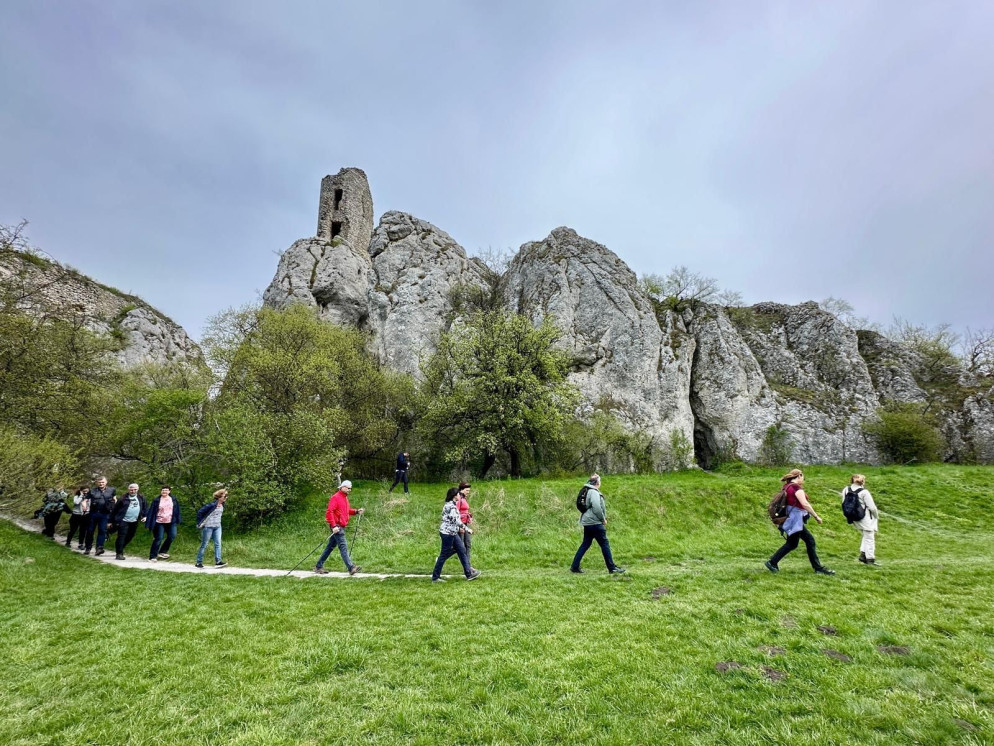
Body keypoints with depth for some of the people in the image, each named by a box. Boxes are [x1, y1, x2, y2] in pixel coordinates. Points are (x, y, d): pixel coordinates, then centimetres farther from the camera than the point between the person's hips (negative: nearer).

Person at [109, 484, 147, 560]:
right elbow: (115, 509, 0)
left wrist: (144, 516, 0)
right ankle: (119, 554, -1)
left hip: (134, 522, 4)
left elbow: (145, 507, 12)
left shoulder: (141, 498, 5)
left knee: (129, 537, 14)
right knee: (121, 537, -8)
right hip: (123, 521, -4)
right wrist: (111, 521, 1)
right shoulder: (124, 499, -5)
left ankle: (119, 549, 35)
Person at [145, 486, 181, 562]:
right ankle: (152, 557, 7)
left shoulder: (173, 499, 5)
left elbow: (177, 510, 10)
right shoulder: (157, 500, -3)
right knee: (158, 539, -3)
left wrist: (177, 520, 8)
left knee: (172, 536, -4)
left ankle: (162, 552, 15)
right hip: (160, 522, -3)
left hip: (171, 522, 3)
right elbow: (151, 510, -5)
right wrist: (146, 517, -14)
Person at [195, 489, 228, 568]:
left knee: (218, 544, -3)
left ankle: (218, 561, -4)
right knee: (204, 545, 4)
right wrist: (200, 523, -11)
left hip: (217, 527, 6)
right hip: (208, 526, -6)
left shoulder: (222, 505, 4)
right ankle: (199, 562, 16)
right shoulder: (212, 505, -20)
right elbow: (200, 512, -18)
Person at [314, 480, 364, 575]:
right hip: (337, 526, -10)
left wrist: (356, 511, 8)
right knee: (343, 546, -13)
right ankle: (351, 568, -16)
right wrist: (334, 526, -25)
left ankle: (318, 567, 23)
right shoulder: (335, 497, -12)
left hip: (341, 526, 10)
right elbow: (329, 512, -19)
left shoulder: (345, 498, 17)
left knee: (331, 546, 14)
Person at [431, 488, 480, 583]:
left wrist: (459, 528, 19)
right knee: (444, 555, 0)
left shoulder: (450, 505, 11)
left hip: (452, 533, 10)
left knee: (462, 550, 10)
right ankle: (435, 577, 12)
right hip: (448, 533, -10)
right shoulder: (451, 506, -20)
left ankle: (469, 573, 16)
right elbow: (456, 520, -24)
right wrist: (467, 529, -17)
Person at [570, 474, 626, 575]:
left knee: (585, 544, 12)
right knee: (605, 544, -1)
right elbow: (596, 508, -23)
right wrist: (603, 519, -9)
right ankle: (612, 568, 6)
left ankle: (575, 566, 12)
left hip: (587, 523, 10)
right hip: (595, 523, -10)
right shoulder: (594, 492, -15)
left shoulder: (587, 491, 15)